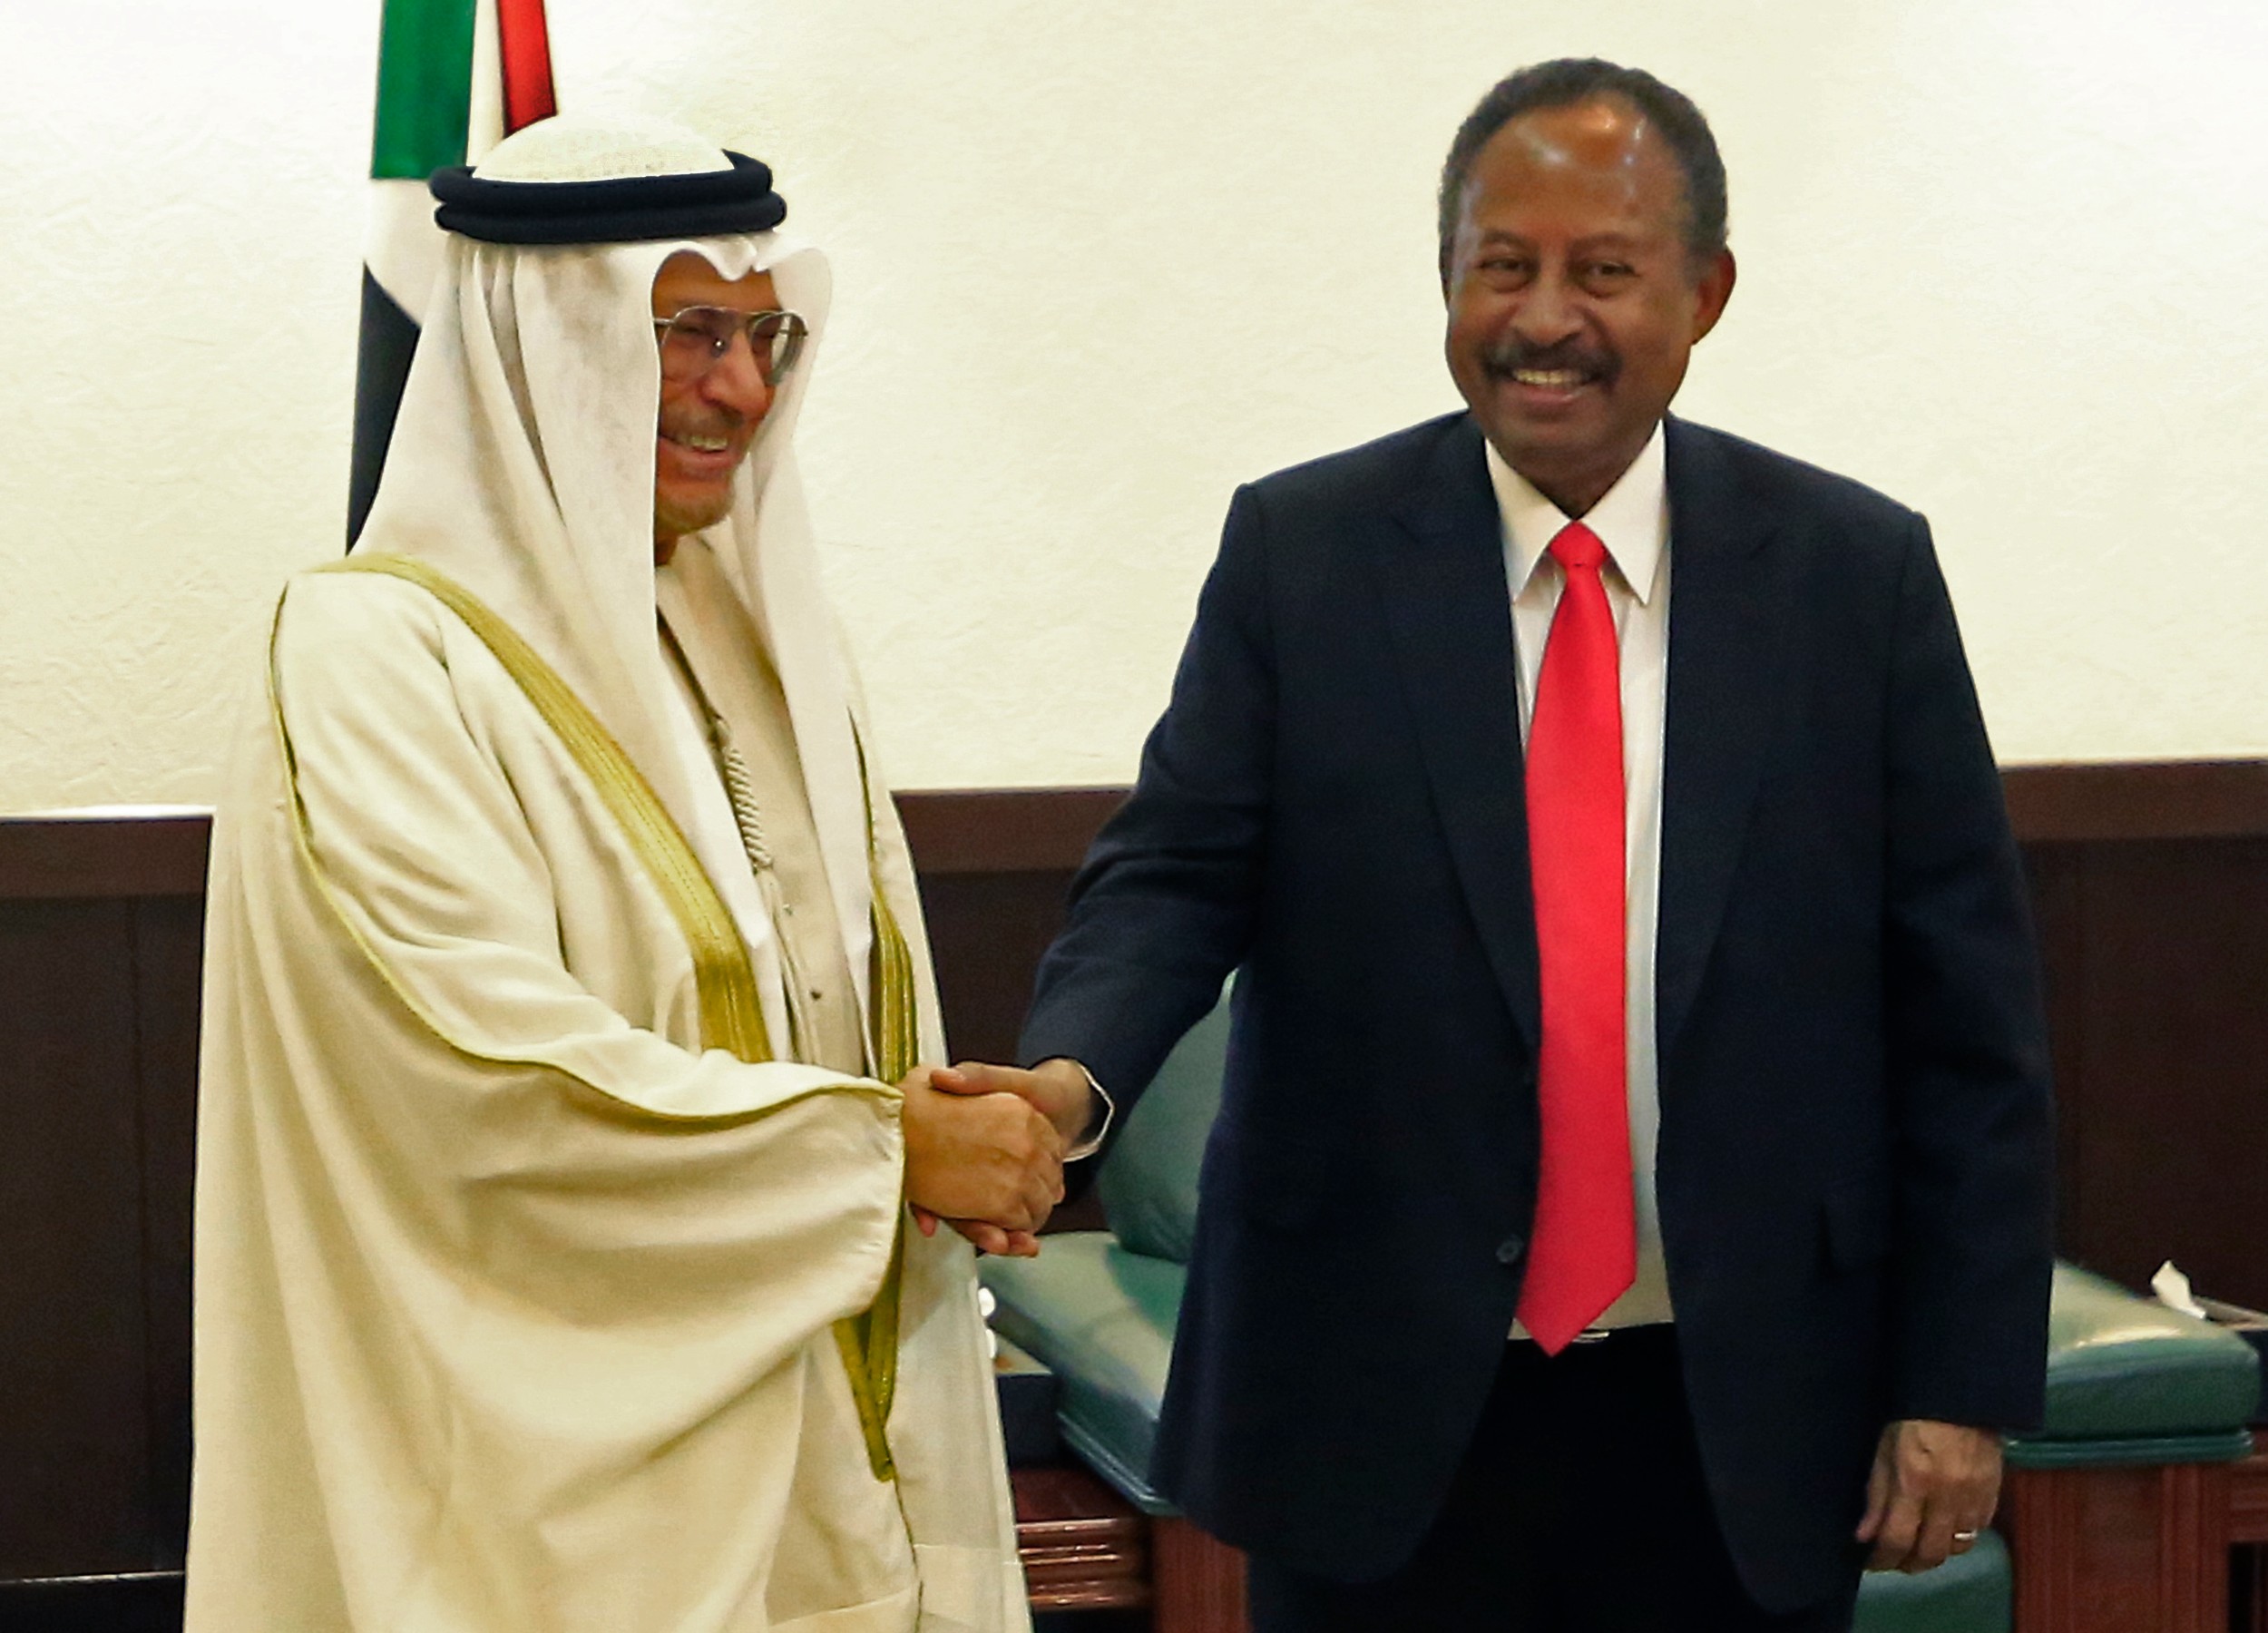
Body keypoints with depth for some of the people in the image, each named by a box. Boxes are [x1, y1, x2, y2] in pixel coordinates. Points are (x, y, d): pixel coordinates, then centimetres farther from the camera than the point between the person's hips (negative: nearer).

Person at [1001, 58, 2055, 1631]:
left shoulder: (1859, 571, 1)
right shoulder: (1301, 551, 0)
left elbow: (1963, 1005, 2)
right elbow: (1177, 872, -4)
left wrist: (1964, 1382, -1)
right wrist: (1067, 1074, -27)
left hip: (1747, 1424, 1)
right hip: (1384, 1409, -1)